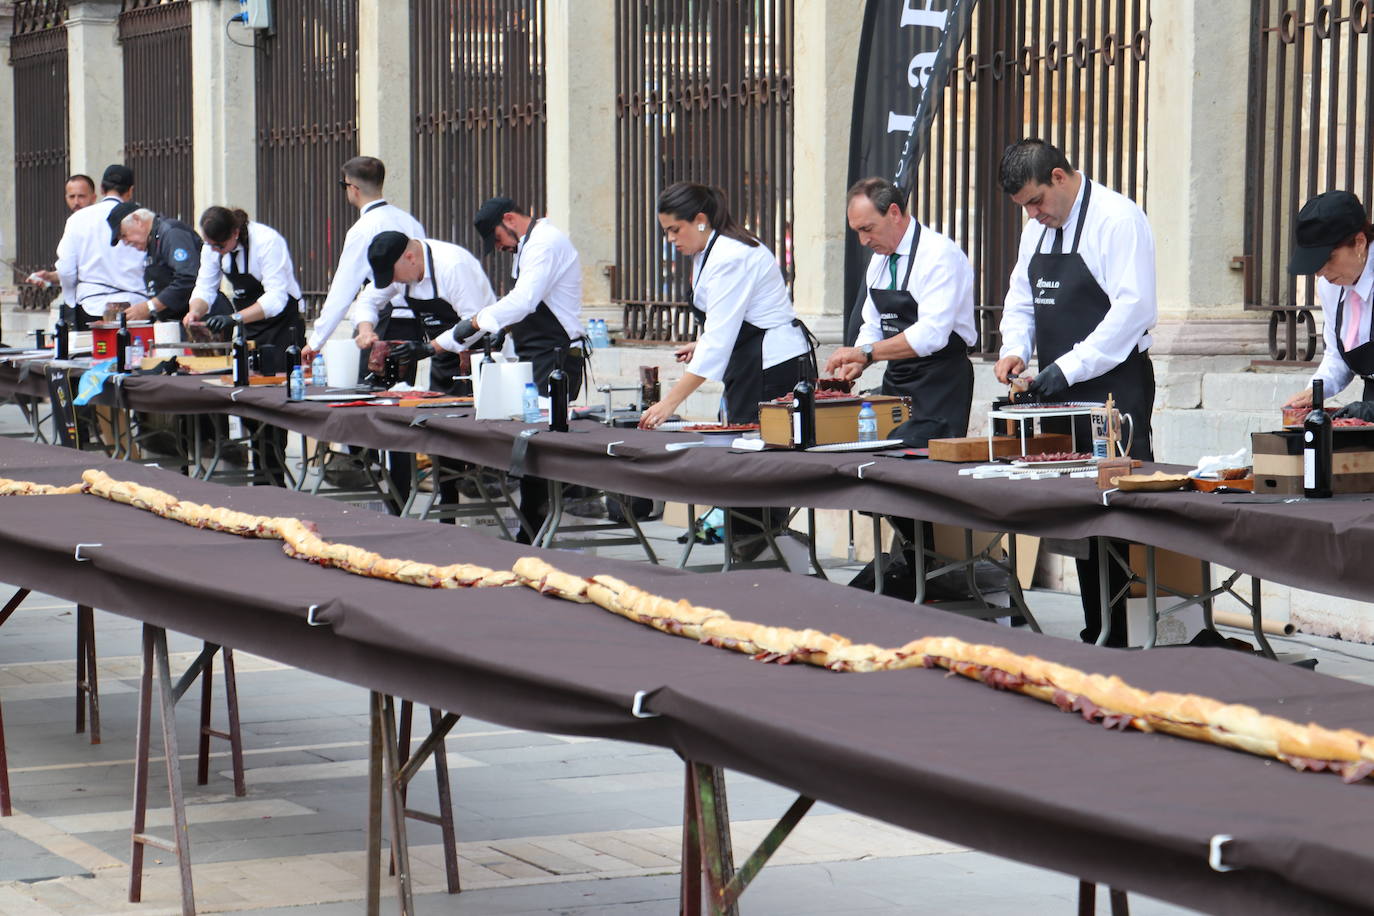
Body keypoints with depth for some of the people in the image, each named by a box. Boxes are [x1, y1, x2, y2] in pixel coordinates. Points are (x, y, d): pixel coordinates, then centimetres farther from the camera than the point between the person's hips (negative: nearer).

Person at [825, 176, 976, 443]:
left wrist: (866, 352, -27)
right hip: (895, 382, 8)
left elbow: (932, 334, -25)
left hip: (941, 383, -8)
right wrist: (856, 363, -3)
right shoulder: (879, 260, 12)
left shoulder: (940, 255, -15)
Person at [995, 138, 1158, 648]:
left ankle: (1113, 639, -9)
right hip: (1060, 395, 8)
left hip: (1114, 390, -8)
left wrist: (1069, 367, -21)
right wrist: (1015, 348, 1)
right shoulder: (1037, 228, 15)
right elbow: (1021, 300, 23)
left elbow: (1133, 307, -19)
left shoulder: (1117, 219, -11)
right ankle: (1097, 636, 13)